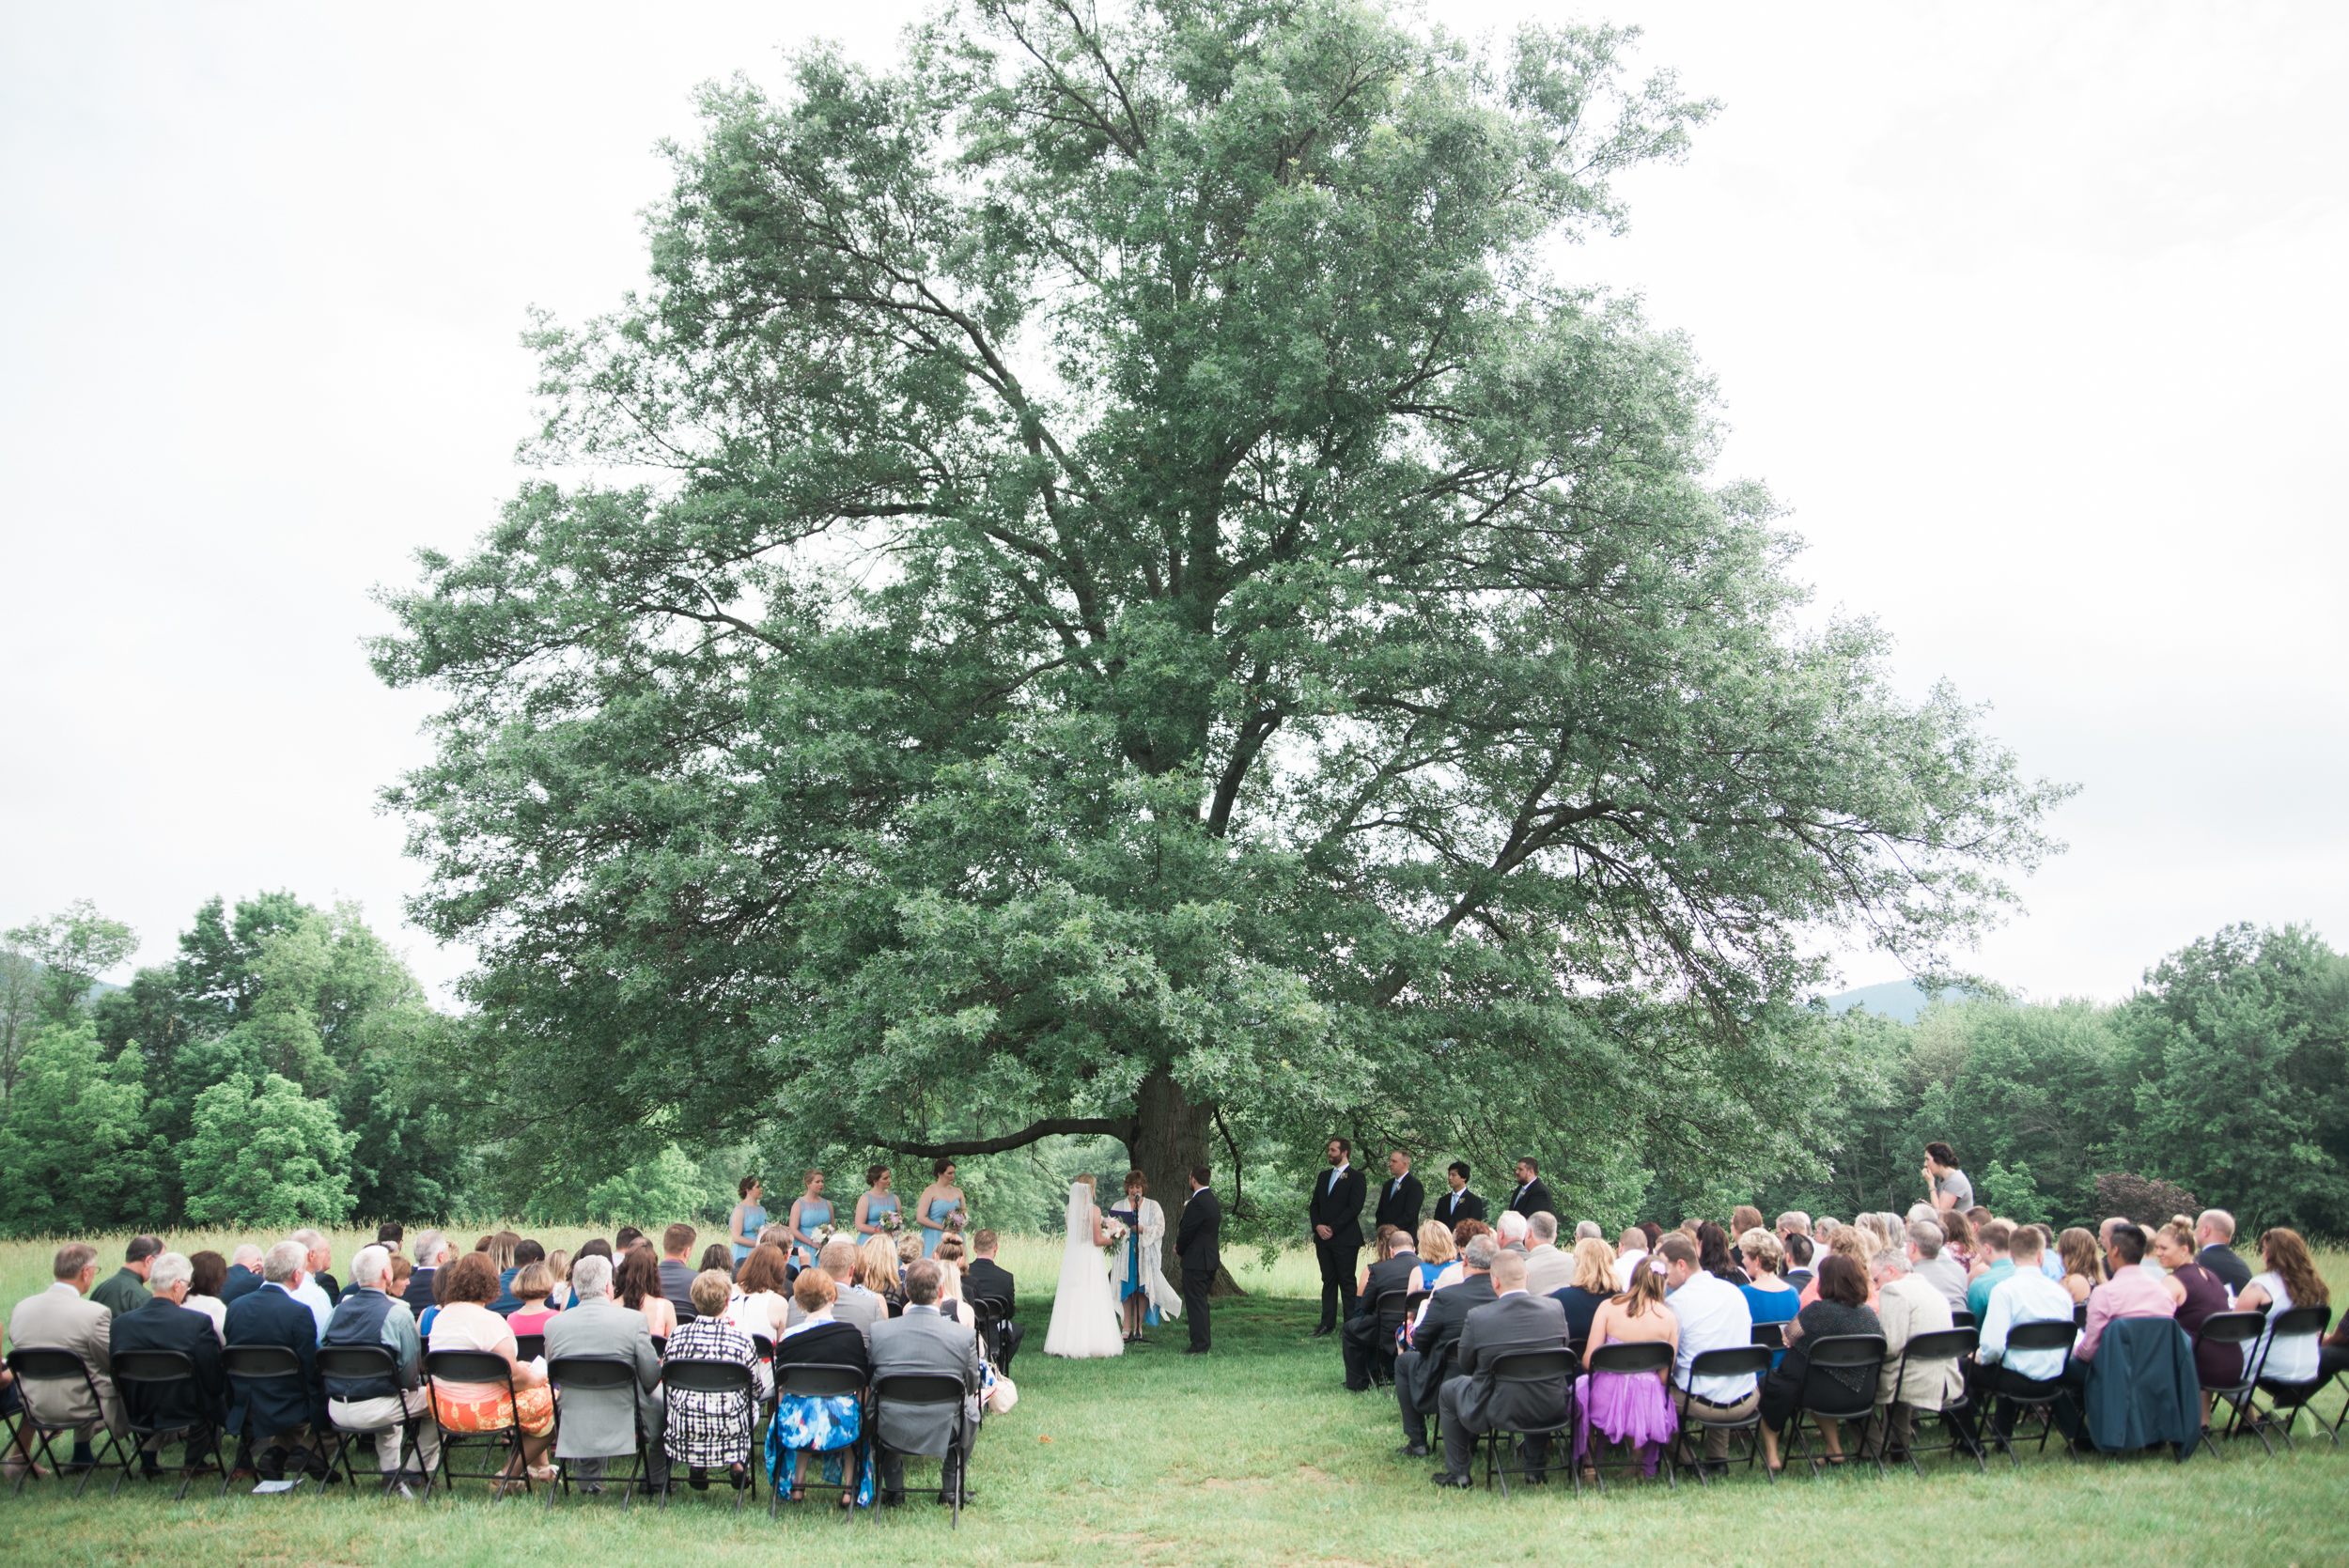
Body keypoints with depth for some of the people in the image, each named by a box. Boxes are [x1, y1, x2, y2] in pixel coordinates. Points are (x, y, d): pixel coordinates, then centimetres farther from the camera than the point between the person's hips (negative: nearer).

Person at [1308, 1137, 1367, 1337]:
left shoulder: (1355, 1177, -4)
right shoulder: (1324, 1177, 17)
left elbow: (1354, 1208, -12)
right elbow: (1314, 1205, 15)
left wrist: (1332, 1228, -14)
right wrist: (1318, 1226, -4)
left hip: (1345, 1238, -6)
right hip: (1323, 1238, 6)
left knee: (1347, 1282, -3)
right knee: (1328, 1281, 8)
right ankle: (1328, 1324, 11)